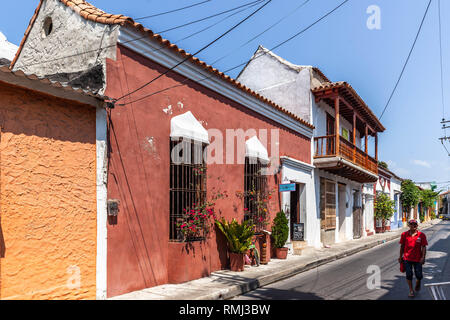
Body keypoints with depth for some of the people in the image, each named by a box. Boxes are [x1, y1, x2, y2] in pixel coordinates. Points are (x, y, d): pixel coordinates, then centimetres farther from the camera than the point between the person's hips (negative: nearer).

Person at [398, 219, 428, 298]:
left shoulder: (421, 235, -4)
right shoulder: (404, 234, -1)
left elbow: (424, 247, -4)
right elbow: (402, 246, 6)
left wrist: (423, 257, -13)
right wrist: (400, 257, 8)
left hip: (417, 258, -1)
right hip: (407, 258, 1)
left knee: (419, 275, 7)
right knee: (409, 275, 4)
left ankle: (417, 285, 40)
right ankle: (411, 291, 17)